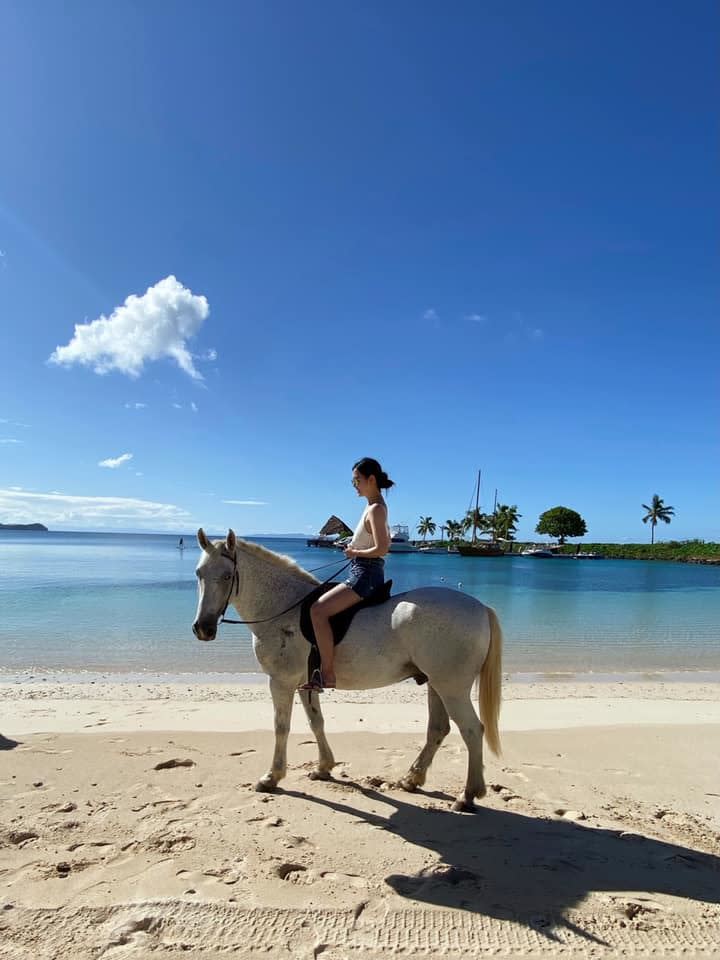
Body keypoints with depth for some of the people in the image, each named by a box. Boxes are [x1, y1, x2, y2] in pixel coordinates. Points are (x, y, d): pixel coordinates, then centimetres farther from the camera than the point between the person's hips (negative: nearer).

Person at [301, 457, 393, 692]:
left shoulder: (375, 509, -14)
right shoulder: (376, 507, 15)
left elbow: (382, 549, -23)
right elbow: (386, 543, 27)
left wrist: (355, 552, -10)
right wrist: (356, 549, 16)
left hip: (365, 574, -11)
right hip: (366, 573, 11)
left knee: (318, 610, -22)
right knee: (321, 607, 19)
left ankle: (327, 674, -19)